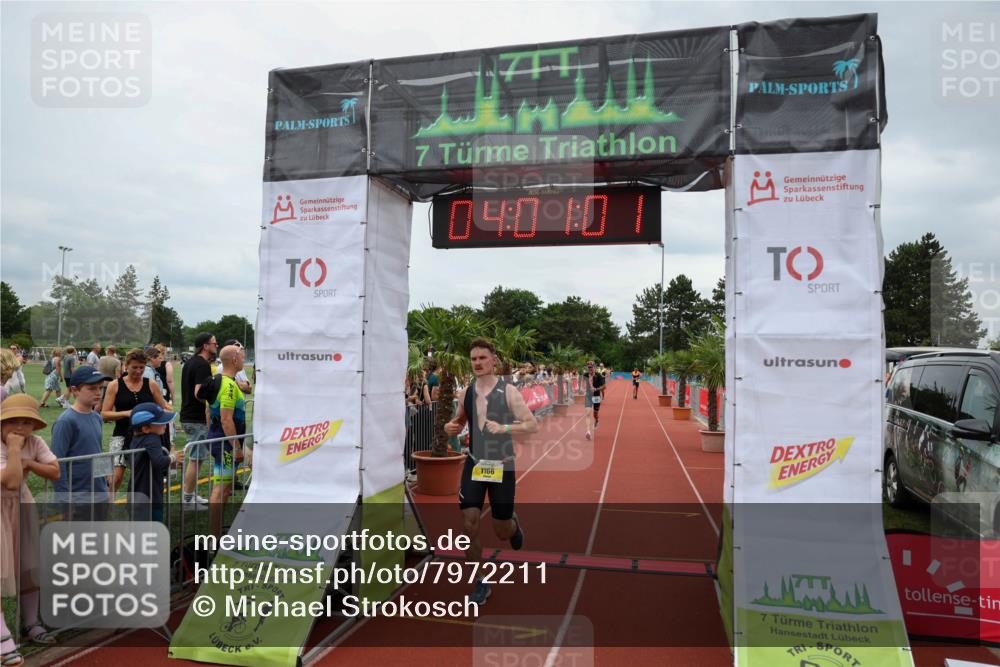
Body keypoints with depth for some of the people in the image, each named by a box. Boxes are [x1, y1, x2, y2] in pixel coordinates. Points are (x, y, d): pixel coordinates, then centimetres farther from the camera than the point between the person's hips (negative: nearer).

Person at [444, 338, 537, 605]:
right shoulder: (466, 392, 2)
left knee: (502, 531, 7)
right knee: (469, 524, -6)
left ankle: (514, 525, 46)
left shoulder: (508, 391, -11)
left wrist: (503, 428, -28)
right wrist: (451, 427, -5)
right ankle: (480, 584, 12)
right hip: (474, 463, 3)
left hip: (501, 465, -3)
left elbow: (532, 425, -14)